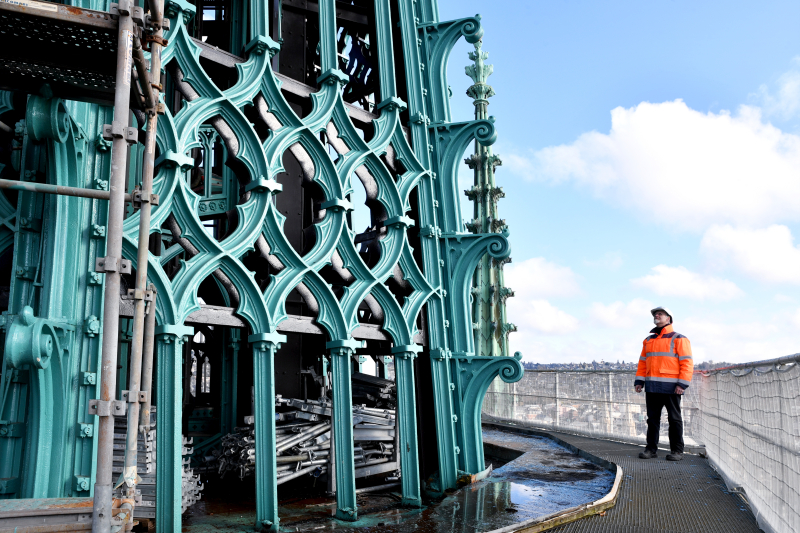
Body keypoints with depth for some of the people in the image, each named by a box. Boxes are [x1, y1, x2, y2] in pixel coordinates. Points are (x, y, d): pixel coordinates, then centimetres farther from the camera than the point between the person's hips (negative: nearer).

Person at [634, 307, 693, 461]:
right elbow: (643, 362, 18)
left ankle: (677, 450, 10)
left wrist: (682, 384, -14)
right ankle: (651, 448, 13)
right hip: (652, 387, 5)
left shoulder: (679, 339, 0)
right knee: (652, 418, 7)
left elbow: (687, 363, -6)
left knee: (674, 419, 2)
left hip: (671, 387, -5)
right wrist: (639, 381, 8)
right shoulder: (648, 341, 17)